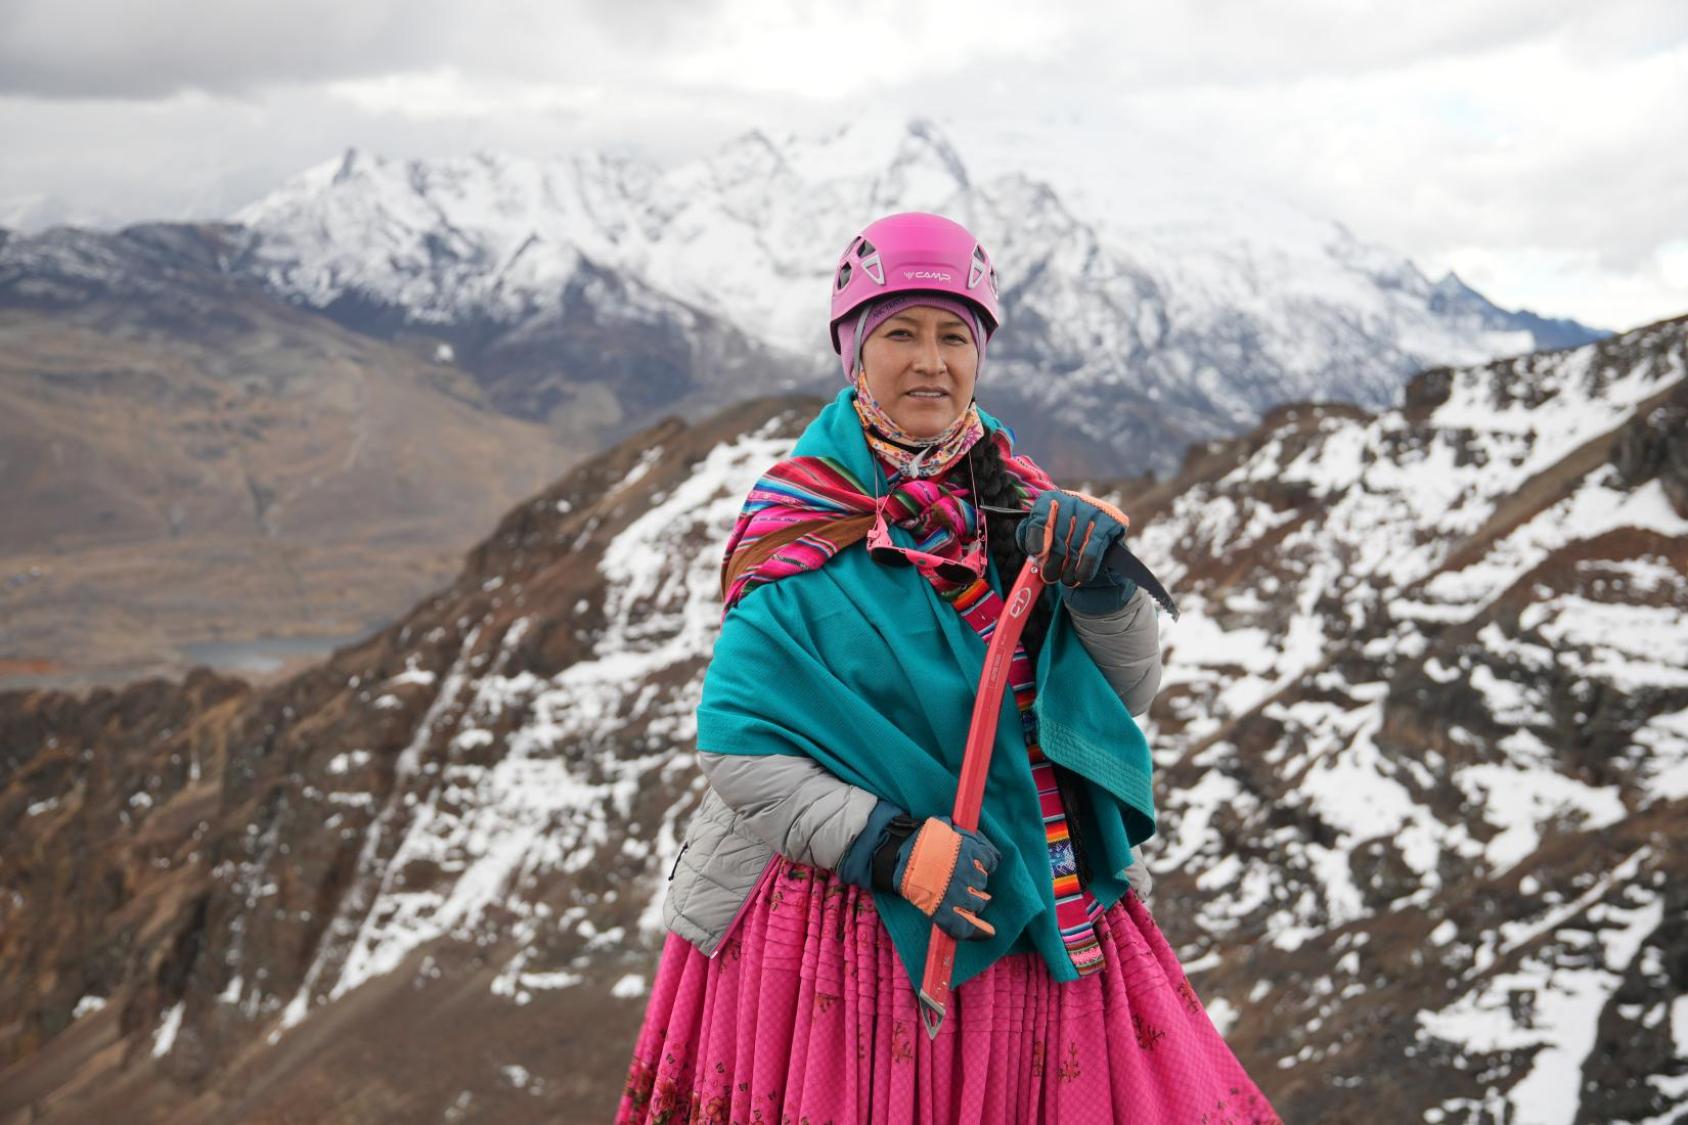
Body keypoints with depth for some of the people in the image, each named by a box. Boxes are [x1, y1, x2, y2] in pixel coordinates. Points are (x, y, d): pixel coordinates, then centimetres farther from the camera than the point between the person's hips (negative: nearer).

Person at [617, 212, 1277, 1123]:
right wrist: (892, 846, -22)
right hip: (876, 930, -4)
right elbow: (736, 748, -12)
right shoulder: (804, 531, -7)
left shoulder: (1017, 500, 7)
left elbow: (1131, 690, 7)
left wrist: (1099, 581, -13)